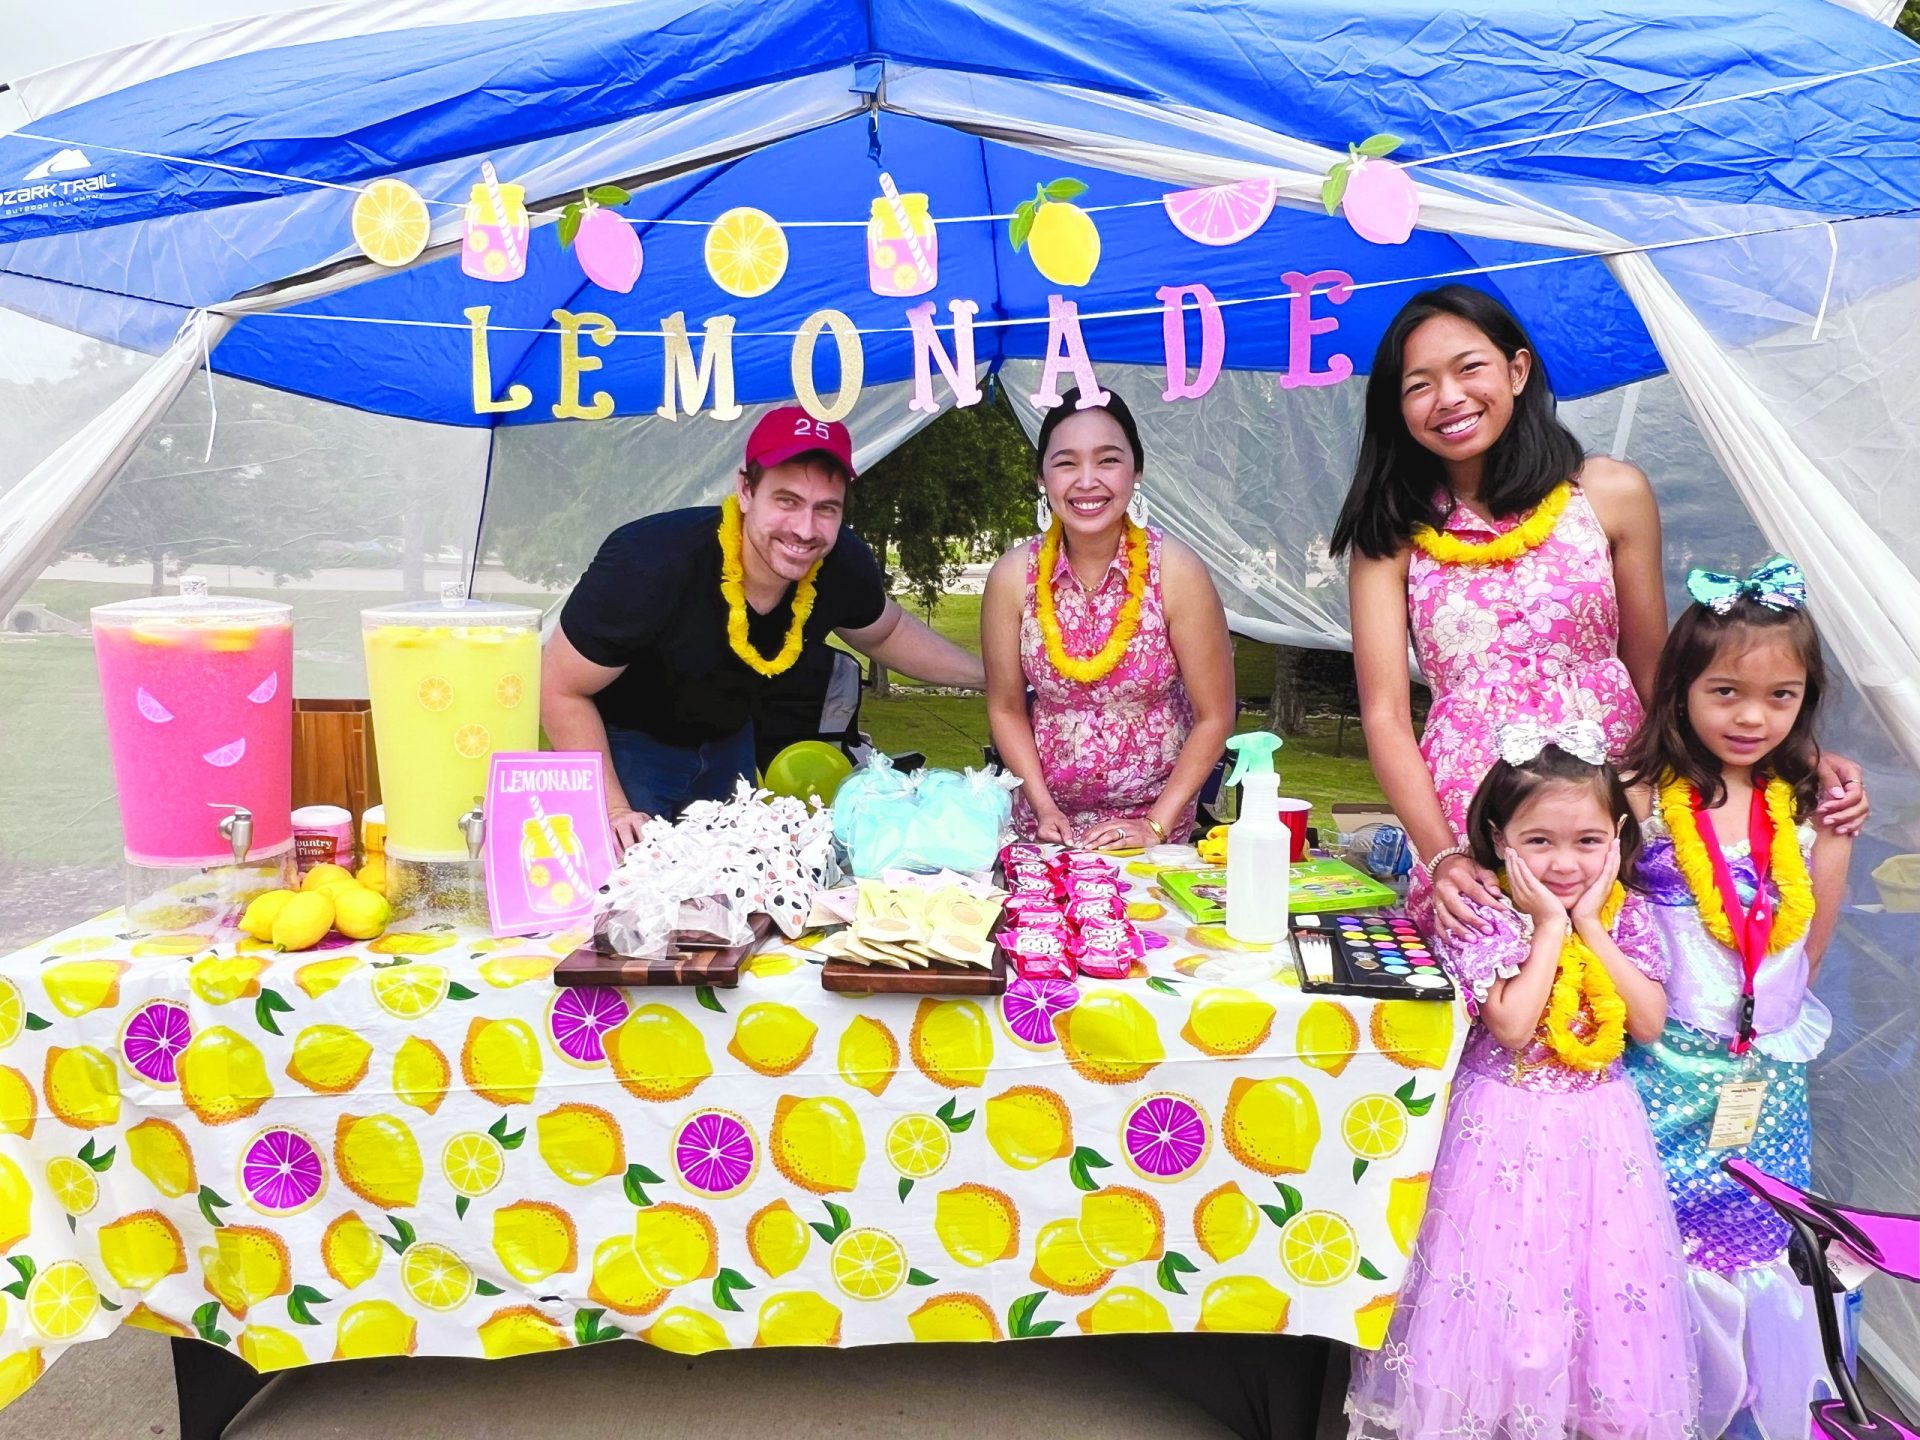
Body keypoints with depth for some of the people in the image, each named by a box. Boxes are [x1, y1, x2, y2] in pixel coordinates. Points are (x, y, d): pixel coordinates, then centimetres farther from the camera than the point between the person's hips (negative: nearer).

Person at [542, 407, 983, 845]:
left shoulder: (843, 564, -23)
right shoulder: (653, 562, -38)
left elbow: (886, 632, 3)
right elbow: (561, 689, -26)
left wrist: (991, 675, 3)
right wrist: (613, 810, -29)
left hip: (729, 741, 5)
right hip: (627, 742, -5)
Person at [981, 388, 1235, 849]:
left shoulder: (1175, 572, -13)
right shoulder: (1012, 577, -8)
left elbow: (1213, 718, -7)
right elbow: (1006, 709, 2)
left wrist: (1156, 826, -10)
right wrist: (1043, 807, -7)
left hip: (1154, 817, -1)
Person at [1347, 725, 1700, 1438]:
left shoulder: (1626, 915, 0)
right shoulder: (1484, 918, -13)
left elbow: (1649, 1023, -9)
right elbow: (1511, 1026, -23)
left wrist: (1590, 925, -13)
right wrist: (1551, 925, -19)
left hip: (1600, 1128, 4)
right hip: (1509, 1128, -4)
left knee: (1603, 1277, 11)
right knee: (1502, 1281, 3)